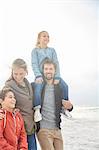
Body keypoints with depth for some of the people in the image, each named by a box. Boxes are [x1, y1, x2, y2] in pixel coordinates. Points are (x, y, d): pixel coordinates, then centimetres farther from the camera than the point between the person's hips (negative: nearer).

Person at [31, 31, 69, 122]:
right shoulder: (35, 50, 6)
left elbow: (56, 63, 3)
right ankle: (37, 110, -34)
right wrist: (38, 76, -23)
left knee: (64, 86, -16)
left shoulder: (52, 50, 13)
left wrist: (57, 77, -12)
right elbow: (34, 64, -6)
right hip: (41, 75, -3)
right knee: (38, 86, -34)